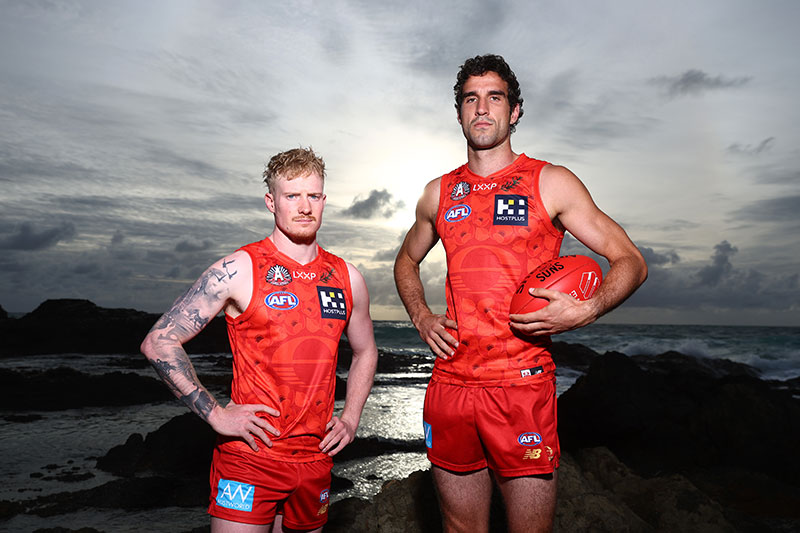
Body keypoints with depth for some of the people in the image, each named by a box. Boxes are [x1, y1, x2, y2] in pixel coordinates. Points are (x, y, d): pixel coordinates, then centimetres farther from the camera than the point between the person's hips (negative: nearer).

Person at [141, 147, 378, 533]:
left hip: (315, 460, 5)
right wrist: (215, 414, -11)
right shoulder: (239, 270, -9)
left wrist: (350, 419, 8)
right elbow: (158, 342, -7)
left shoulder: (347, 279, 4)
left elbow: (365, 352, 19)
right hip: (249, 457, -4)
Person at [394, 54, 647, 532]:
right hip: (450, 382, 4)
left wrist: (586, 310, -18)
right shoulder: (440, 193, 11)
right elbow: (407, 262, 27)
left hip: (522, 385, -3)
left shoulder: (551, 183, 1)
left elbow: (631, 262, 1)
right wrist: (421, 317, 10)